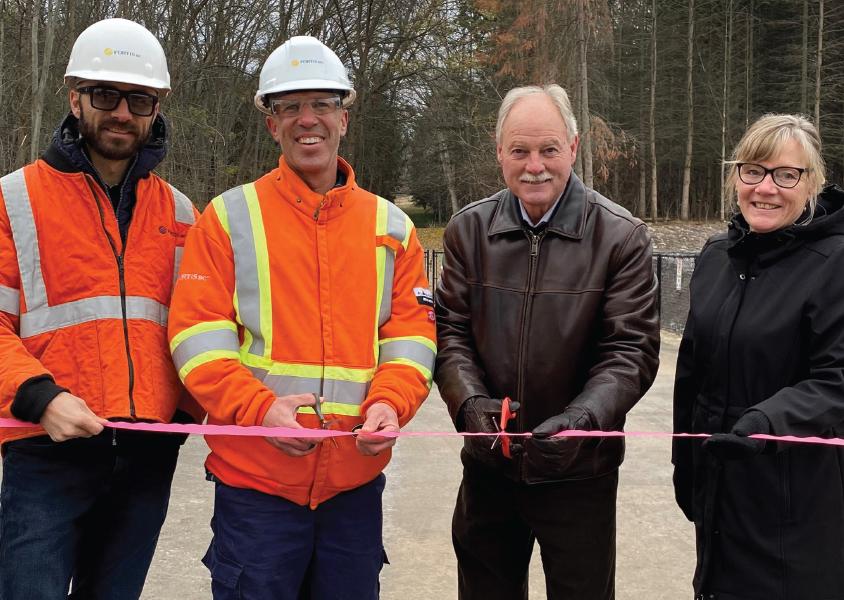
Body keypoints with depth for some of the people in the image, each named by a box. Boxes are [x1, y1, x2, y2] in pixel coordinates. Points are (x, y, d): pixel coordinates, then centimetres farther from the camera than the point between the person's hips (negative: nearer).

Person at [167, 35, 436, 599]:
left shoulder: (392, 226, 9)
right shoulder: (229, 217, 0)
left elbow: (412, 330, 5)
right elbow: (198, 333, -6)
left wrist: (389, 402, -14)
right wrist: (259, 408, -20)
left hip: (357, 479, 3)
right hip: (255, 476, -2)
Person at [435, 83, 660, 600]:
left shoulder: (622, 237, -9)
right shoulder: (468, 230, 1)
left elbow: (632, 349, -11)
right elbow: (451, 331, 1)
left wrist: (580, 419, -27)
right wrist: (470, 401, -18)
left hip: (579, 471, -3)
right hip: (487, 465, 3)